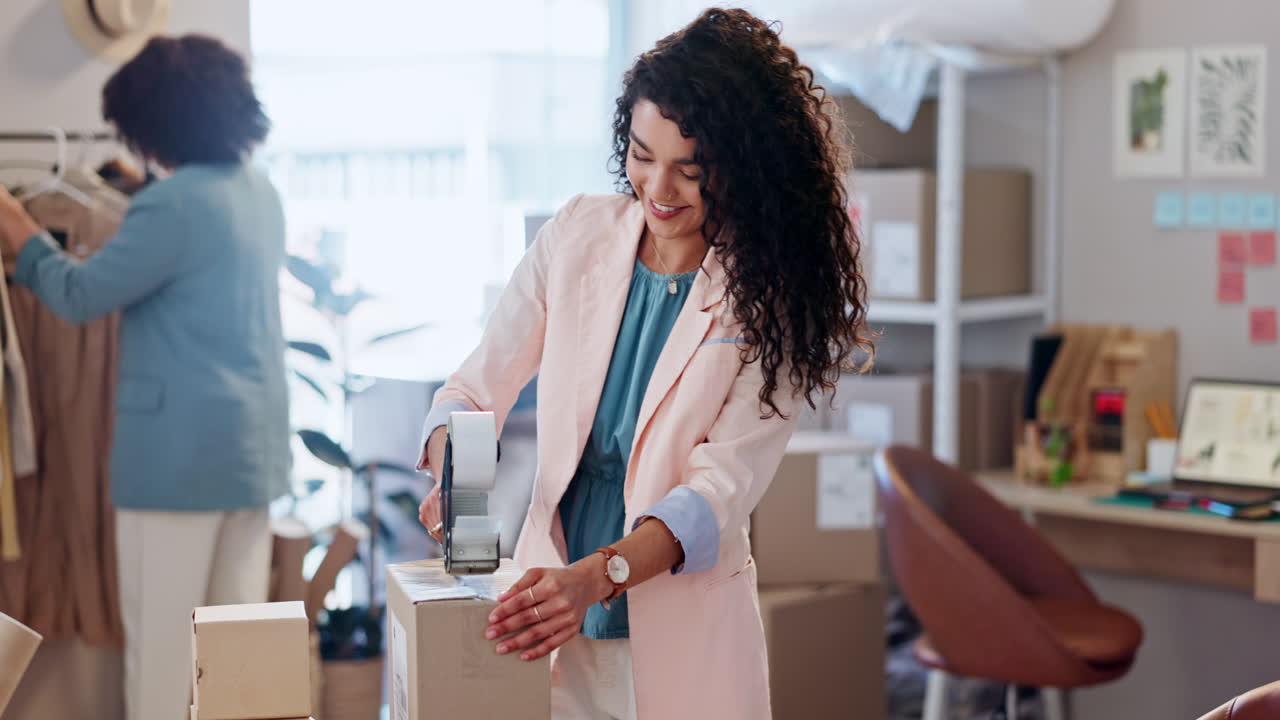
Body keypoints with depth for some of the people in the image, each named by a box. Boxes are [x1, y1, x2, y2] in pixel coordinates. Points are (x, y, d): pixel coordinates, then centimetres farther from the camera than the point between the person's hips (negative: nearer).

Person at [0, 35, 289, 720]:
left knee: (160, 633, 1)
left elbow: (79, 296, -11)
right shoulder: (259, 192, 9)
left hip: (180, 447, -8)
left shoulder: (174, 202, -17)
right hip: (255, 440, 8)